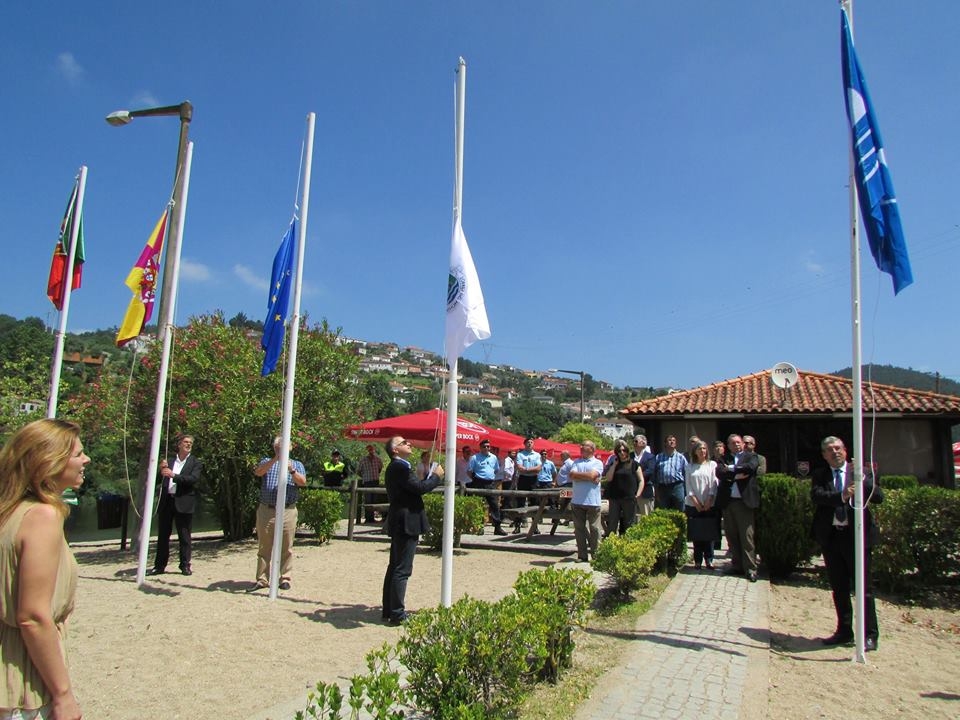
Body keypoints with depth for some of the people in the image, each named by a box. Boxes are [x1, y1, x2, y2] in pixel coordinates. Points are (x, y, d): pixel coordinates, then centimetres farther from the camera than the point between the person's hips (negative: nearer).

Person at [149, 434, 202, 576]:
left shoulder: (195, 462, 5)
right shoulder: (169, 460, 13)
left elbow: (194, 479, -12)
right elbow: (161, 480, 12)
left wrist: (174, 475, -21)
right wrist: (161, 470, -8)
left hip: (183, 503, -3)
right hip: (166, 501, 3)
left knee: (184, 536, 1)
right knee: (163, 535, 8)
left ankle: (185, 565, 9)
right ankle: (159, 566, 16)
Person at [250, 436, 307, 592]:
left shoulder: (297, 464, 12)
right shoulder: (267, 462, 14)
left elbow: (302, 482, -4)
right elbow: (258, 472, -9)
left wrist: (291, 470, -21)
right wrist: (275, 459, -21)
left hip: (287, 511, -1)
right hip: (266, 510, 1)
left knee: (286, 547, 2)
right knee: (264, 547, 6)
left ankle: (285, 578, 11)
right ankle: (262, 579, 12)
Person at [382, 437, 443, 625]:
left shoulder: (395, 468, 16)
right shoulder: (400, 468, -17)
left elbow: (415, 488, 15)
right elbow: (420, 488, -24)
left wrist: (429, 475, 9)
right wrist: (436, 476, -9)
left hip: (398, 524, 11)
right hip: (406, 524, -11)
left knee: (394, 567, 15)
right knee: (402, 570, -6)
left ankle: (389, 610, 24)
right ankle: (397, 614, -2)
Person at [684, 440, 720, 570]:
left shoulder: (712, 464, 5)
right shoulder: (690, 467, 8)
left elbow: (715, 484, 0)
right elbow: (688, 486, 3)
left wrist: (709, 501, -10)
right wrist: (695, 501, -7)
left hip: (709, 505, -1)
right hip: (693, 504, 1)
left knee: (709, 533, 1)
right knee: (696, 534, 3)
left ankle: (709, 560, 9)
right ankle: (698, 560, 10)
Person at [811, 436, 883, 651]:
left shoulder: (861, 472, 3)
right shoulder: (819, 475, 6)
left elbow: (878, 497, -9)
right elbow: (816, 495, -12)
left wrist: (861, 478, -22)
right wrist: (841, 496, -27)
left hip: (856, 535, -3)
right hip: (830, 536, 3)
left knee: (863, 587, 0)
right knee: (838, 588, 12)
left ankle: (870, 635, 10)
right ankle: (844, 631, 24)